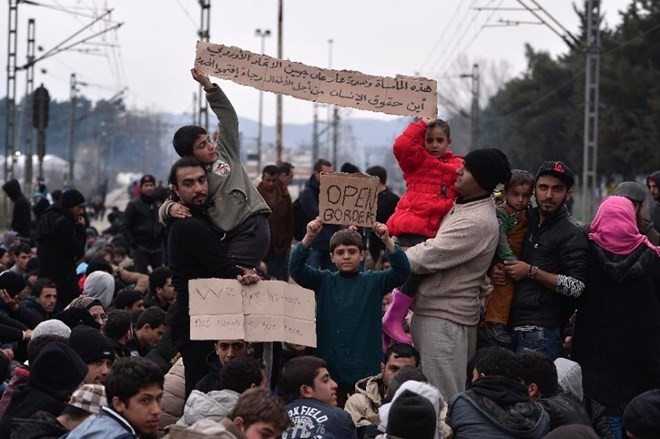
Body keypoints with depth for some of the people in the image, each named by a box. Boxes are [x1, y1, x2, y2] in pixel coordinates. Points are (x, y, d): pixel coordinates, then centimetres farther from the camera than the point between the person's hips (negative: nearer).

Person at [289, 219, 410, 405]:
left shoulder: (373, 281, 5)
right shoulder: (324, 281, 7)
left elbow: (402, 271, -8)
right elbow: (296, 269, -5)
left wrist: (387, 241, -24)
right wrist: (309, 238, -21)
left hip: (366, 369, -1)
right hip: (330, 367, 1)